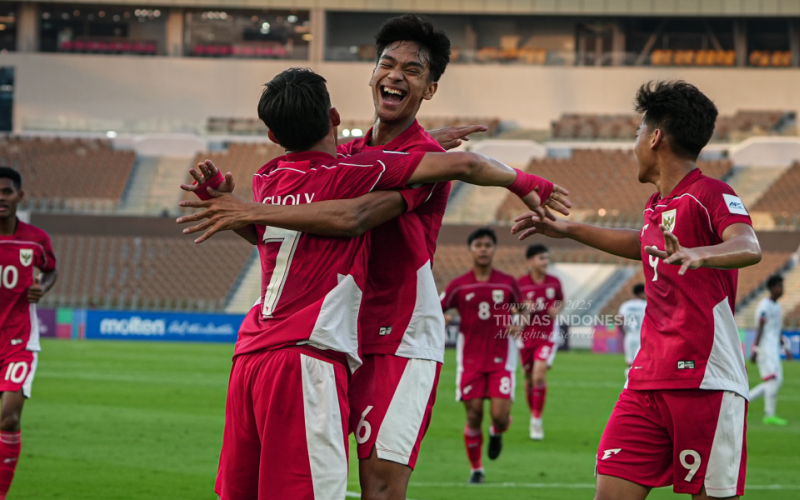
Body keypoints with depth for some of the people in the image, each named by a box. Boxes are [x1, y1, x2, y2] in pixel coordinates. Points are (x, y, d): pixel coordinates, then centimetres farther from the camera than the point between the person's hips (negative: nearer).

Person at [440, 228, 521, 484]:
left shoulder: (507, 283, 3)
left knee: (500, 415, -12)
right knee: (474, 415, -1)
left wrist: (518, 324, -5)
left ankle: (497, 433, 26)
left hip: (501, 359, 0)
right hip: (471, 359, 0)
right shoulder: (459, 285, 1)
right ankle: (476, 469, 15)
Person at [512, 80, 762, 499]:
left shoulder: (710, 195, -8)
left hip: (706, 383, -8)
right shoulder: (656, 205, 17)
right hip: (648, 382, 8)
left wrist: (698, 254, -48)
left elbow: (748, 248, -27)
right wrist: (567, 230, 43)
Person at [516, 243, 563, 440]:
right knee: (529, 378, 9)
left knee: (539, 375, -18)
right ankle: (534, 417, 29)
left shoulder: (555, 282, 1)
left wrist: (557, 310, -5)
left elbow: (561, 302, 17)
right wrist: (523, 309, -21)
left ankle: (537, 421, -12)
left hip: (547, 336, -1)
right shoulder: (520, 283, -6)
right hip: (527, 336, 1)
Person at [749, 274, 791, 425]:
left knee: (776, 381, 8)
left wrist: (785, 349, 20)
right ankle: (769, 415, -7)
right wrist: (755, 350, -22)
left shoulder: (776, 306, 17)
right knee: (774, 379, -11)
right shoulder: (765, 306, -11)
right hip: (765, 346, -10)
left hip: (774, 349, 10)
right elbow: (760, 329, -18)